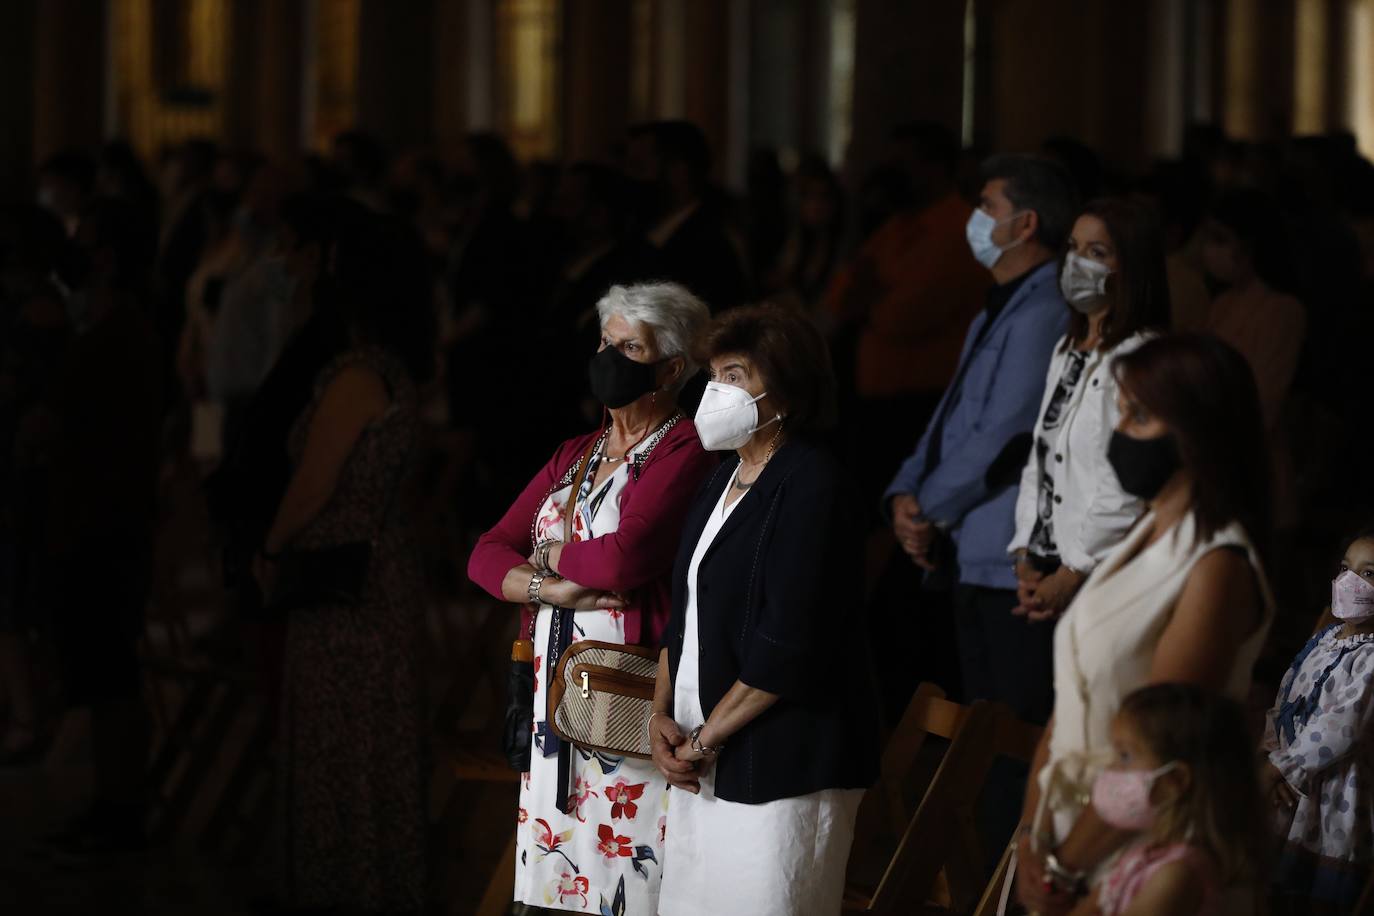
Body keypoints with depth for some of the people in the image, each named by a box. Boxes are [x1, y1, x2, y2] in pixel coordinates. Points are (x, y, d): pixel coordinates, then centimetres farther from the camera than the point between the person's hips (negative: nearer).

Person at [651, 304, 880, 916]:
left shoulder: (809, 486, -13)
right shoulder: (722, 482, 15)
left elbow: (786, 647, -19)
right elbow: (683, 618, 18)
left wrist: (704, 737, -13)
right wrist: (661, 715, 3)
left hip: (782, 768, -9)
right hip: (701, 770, 9)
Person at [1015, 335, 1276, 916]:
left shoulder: (1218, 569, -16)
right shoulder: (1144, 539, 10)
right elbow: (1070, 705, 8)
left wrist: (1063, 866, -13)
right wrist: (1033, 838, -1)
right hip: (1070, 840, 7)